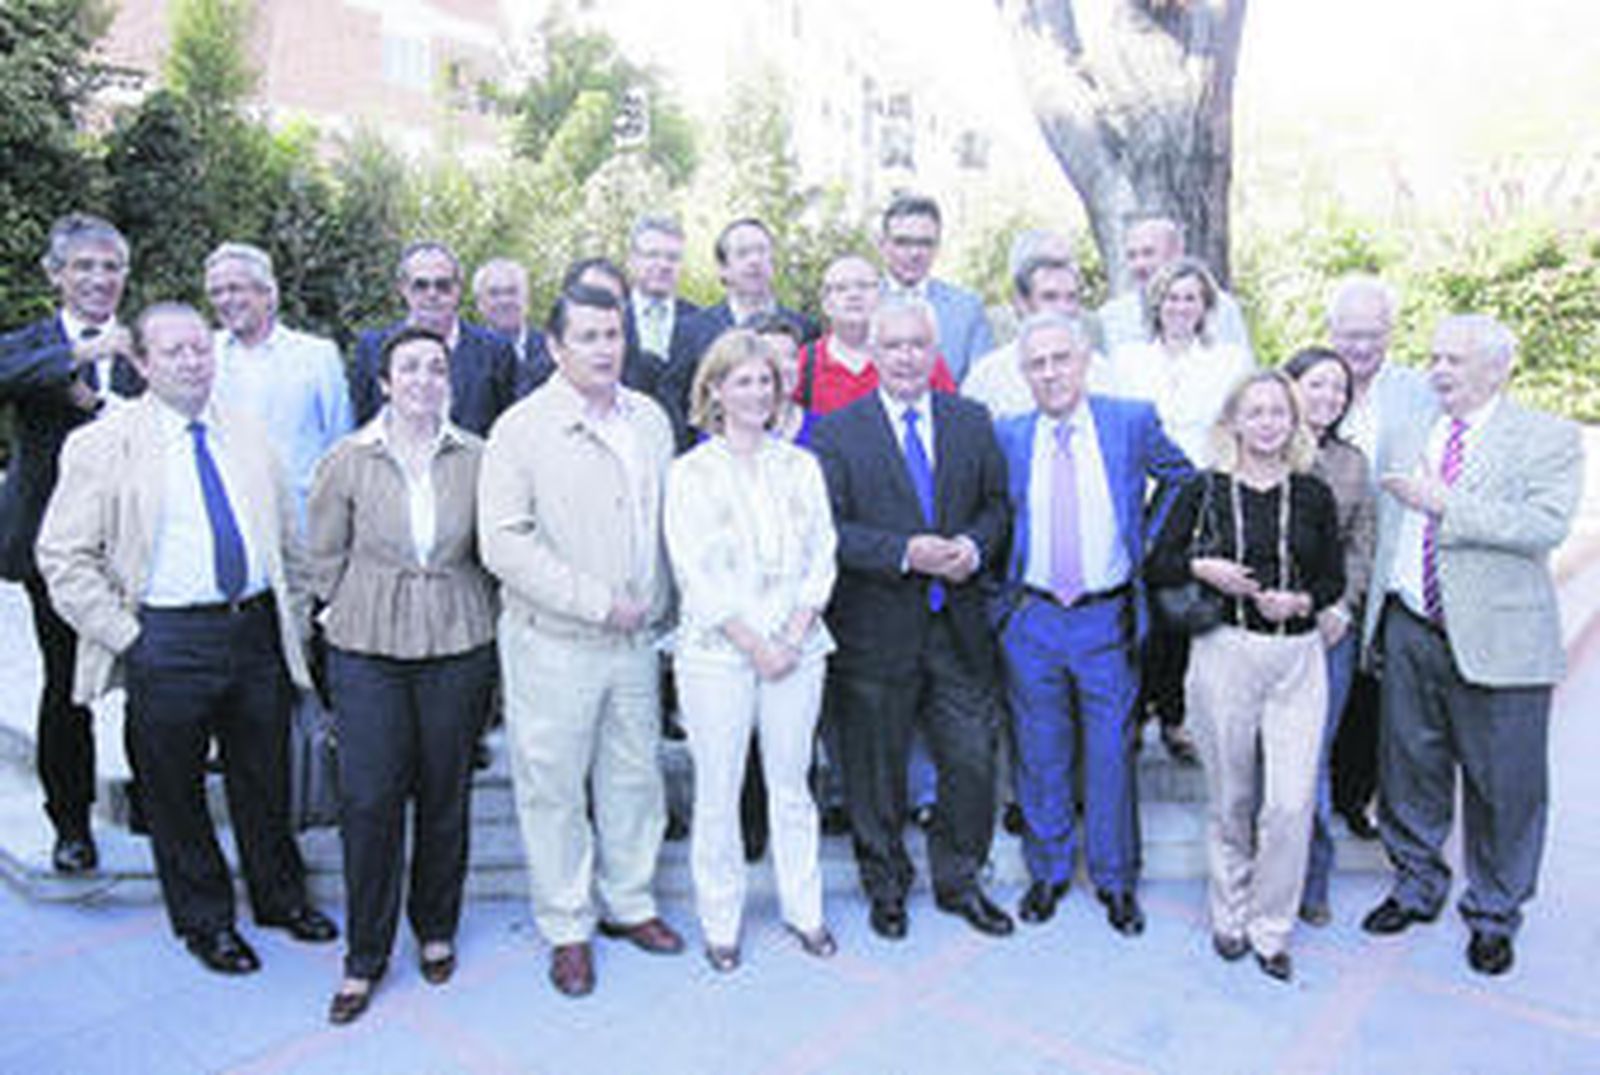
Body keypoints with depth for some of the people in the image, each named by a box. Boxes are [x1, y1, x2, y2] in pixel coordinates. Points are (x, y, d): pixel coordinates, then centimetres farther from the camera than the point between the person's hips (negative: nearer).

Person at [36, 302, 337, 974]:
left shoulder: (250, 439, 9)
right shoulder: (101, 446, -4)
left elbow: (289, 544, 15)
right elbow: (62, 559, -5)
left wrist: (291, 623, 9)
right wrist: (126, 637, -10)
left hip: (257, 629, 3)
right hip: (168, 641, -3)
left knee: (265, 779, 15)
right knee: (174, 790, 10)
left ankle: (281, 897, 35)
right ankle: (204, 920, 30)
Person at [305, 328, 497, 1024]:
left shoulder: (475, 458, -1)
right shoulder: (348, 459, -2)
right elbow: (325, 555, 7)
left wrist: (470, 618, 8)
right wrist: (358, 615, 7)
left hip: (458, 647, 1)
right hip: (367, 650, 0)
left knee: (444, 795, 10)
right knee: (368, 800, -1)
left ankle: (436, 929, 31)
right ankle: (365, 955, 17)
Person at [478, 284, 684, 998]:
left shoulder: (650, 419, 8)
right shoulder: (522, 429, -10)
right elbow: (504, 543, -16)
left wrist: (656, 604, 8)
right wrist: (597, 601, -17)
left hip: (636, 638, 5)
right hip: (553, 644, -5)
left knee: (633, 774, 15)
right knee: (553, 786, 6)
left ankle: (629, 903, 35)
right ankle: (567, 928, 24)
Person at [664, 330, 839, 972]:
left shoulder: (801, 466, 8)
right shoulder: (690, 472, -2)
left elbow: (823, 556, 6)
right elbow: (695, 574, -7)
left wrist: (794, 633, -7)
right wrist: (754, 645, -11)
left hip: (797, 649, 3)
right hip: (717, 654, -2)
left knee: (791, 784, 12)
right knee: (718, 792, 6)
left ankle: (803, 909, 28)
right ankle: (720, 922, 22)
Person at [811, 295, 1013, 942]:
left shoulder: (972, 422, 7)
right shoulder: (837, 432, -4)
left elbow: (996, 504, 11)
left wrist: (974, 548, -10)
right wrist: (904, 552, -20)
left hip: (958, 627, 3)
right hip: (876, 631, -2)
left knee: (973, 759, 8)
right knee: (877, 768, 11)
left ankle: (959, 882, 31)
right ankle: (885, 886, 33)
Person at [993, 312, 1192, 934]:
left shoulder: (1132, 421, -2)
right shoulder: (1007, 435, 0)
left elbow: (1183, 480, 11)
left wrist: (1150, 546, 3)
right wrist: (999, 577, 2)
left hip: (1108, 619, -1)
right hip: (1031, 619, 1)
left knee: (1111, 754, 8)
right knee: (1040, 755, 11)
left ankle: (1116, 880, 26)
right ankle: (1048, 871, 29)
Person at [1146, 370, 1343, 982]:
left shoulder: (1314, 496, 6)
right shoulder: (1204, 490, 0)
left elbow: (1334, 579, 12)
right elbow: (1155, 567, 4)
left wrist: (1301, 600, -8)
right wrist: (1200, 568, -14)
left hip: (1298, 660, 1)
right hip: (1225, 653, -1)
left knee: (1290, 802, -4)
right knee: (1230, 799, 9)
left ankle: (1271, 927, 17)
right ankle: (1229, 915, 30)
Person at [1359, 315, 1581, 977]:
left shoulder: (1548, 439, -3)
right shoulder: (1410, 437, 13)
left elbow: (1548, 525, -19)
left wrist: (1446, 504, -22)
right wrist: (1376, 613, 13)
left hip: (1497, 641, -4)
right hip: (1410, 631, 5)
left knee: (1503, 786, 7)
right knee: (1408, 768, 15)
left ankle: (1493, 914, 28)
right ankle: (1417, 886, 36)